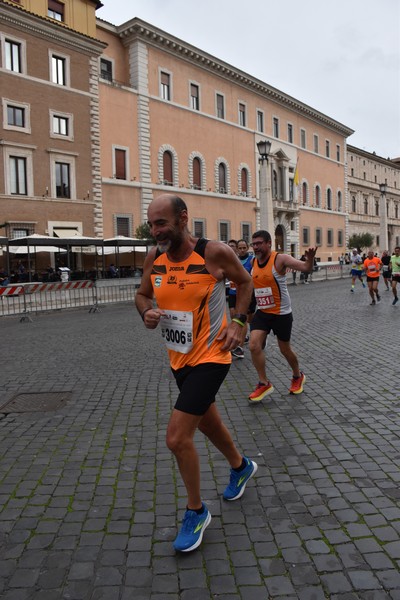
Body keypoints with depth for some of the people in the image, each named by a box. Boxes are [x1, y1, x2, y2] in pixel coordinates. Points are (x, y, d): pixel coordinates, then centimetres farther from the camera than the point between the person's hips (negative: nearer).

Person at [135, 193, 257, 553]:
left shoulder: (215, 253, -17)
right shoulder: (154, 258, -4)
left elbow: (245, 281, 1)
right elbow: (142, 295, 11)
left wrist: (238, 322, -10)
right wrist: (146, 314, -12)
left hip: (211, 356, -7)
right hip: (179, 358, 7)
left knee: (177, 437, -12)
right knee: (207, 421, 25)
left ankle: (196, 512, 14)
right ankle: (241, 467, 55)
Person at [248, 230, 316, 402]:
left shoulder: (280, 259, -16)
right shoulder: (253, 263, 2)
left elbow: (305, 268, -29)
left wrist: (309, 259, -50)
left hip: (281, 314, -5)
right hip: (261, 313, 5)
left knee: (285, 349, 10)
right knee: (254, 345, -11)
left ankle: (298, 377, 39)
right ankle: (264, 384, 4)